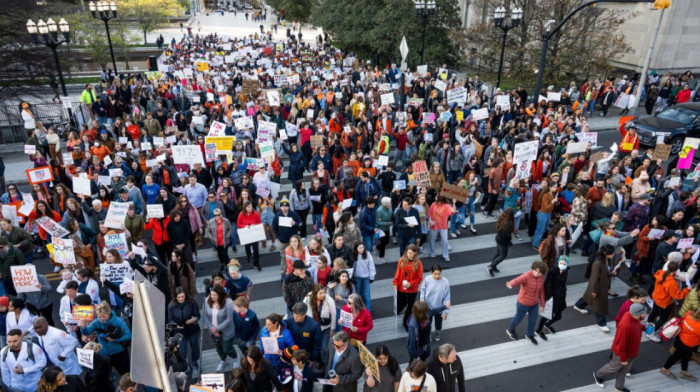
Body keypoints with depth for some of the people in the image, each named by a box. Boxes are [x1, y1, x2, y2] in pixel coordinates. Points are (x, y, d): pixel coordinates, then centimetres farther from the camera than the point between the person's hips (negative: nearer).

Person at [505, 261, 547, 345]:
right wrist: (511, 284, -73)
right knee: (519, 317, 18)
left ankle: (530, 335, 49)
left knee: (533, 320, 19)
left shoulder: (542, 278, -11)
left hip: (535, 304, 5)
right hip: (523, 303, -5)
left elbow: (541, 291, 1)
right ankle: (510, 330, 48)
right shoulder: (527, 276, -30)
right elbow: (518, 280, -51)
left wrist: (542, 304, 7)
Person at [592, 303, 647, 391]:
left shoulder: (633, 316, -17)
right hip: (622, 353, -7)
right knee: (614, 367, 20)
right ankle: (598, 375, 45)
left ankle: (619, 386, 50)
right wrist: (623, 359, -20)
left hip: (631, 351, 7)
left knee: (624, 369, 27)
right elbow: (620, 344, -30)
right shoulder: (626, 326, -42)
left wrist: (644, 327, -3)